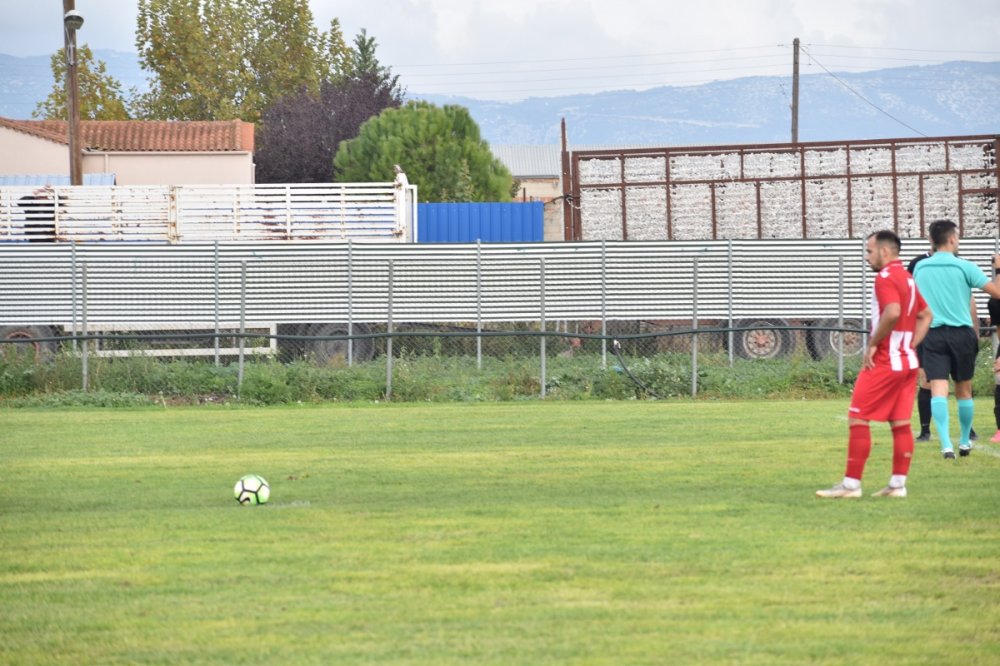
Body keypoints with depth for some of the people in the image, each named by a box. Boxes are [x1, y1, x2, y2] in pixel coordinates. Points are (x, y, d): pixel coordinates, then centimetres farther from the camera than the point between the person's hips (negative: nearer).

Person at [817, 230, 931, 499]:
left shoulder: (886, 277, -13)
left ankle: (851, 484, -5)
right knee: (901, 423, 8)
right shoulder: (907, 278, 15)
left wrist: (873, 344, -18)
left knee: (857, 418, -4)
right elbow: (925, 315, 21)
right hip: (907, 361, 9)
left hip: (884, 362, -9)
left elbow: (892, 313, -28)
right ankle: (898, 484, 8)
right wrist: (911, 345, 12)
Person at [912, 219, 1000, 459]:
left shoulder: (920, 268, 5)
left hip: (933, 335, 1)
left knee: (938, 389, -7)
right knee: (964, 390, 15)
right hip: (961, 333, -1)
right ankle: (965, 441, 27)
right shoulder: (964, 267, -6)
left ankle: (946, 444, -22)